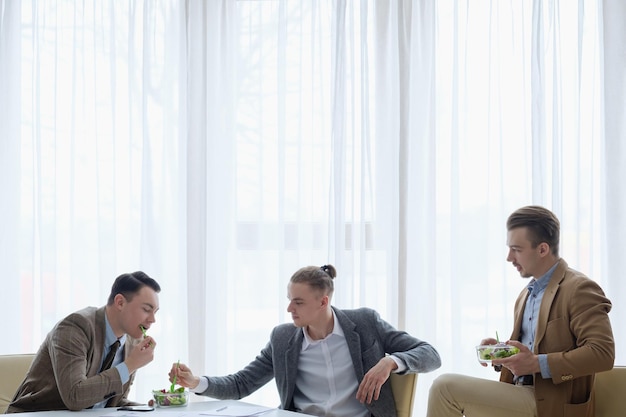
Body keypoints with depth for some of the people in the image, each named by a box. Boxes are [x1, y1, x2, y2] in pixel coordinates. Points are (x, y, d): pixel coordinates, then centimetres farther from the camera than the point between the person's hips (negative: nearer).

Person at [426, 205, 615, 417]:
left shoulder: (579, 289, -9)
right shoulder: (526, 295, 19)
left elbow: (603, 352, -19)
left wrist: (538, 364, -24)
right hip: (522, 396, 9)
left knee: (446, 386, -18)